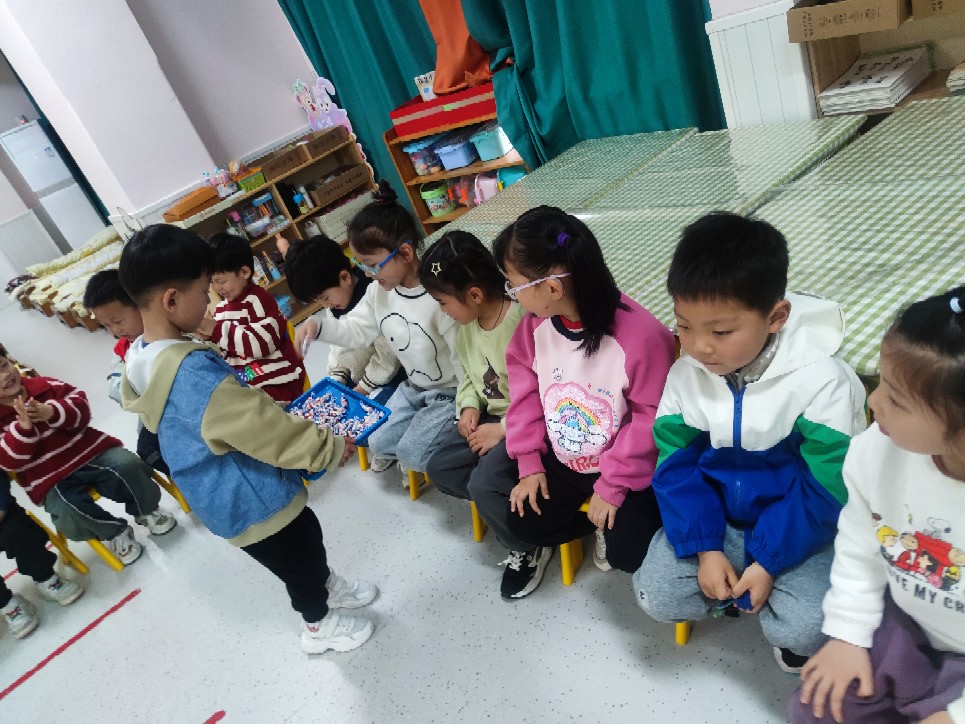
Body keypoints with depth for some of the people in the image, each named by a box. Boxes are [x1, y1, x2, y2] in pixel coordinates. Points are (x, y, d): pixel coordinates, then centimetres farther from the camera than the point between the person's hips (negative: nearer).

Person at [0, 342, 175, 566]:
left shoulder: (43, 386, 5)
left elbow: (81, 406, 0)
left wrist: (52, 412, -21)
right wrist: (22, 427, -30)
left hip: (87, 450, 2)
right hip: (51, 481, -1)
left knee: (127, 465, -25)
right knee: (69, 514, -29)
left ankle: (146, 511, 4)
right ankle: (114, 532, 2)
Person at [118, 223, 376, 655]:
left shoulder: (143, 358, -4)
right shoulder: (195, 373, -35)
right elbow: (265, 428, -28)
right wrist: (330, 448, -14)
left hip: (226, 498, 8)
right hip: (252, 503, -8)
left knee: (307, 539, 28)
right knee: (297, 559, 18)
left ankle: (326, 586, 53)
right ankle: (320, 624, 43)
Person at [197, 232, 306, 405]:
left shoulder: (258, 300, -13)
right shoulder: (222, 309, 9)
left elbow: (263, 343, -24)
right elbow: (223, 352, 17)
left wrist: (217, 330, -21)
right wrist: (208, 336, -5)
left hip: (277, 383, -8)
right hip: (245, 386, 8)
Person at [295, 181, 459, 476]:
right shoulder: (379, 290, -7)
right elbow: (357, 330, 5)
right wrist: (318, 325, -14)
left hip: (451, 389, -8)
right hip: (413, 386, 8)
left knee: (412, 451, -12)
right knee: (379, 443, 6)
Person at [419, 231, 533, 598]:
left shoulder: (523, 325, -27)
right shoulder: (466, 326, 0)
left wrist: (503, 430, -22)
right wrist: (469, 406, -4)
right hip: (489, 416, 9)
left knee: (484, 483, -24)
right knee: (439, 468, -1)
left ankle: (527, 547, 3)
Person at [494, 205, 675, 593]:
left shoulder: (641, 335, -30)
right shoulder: (535, 326, -11)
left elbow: (651, 419, -21)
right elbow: (525, 391, 1)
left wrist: (611, 485, -17)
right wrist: (529, 464, -1)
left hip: (630, 469, -5)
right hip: (561, 460, 6)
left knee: (629, 550, -18)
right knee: (523, 523, -1)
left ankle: (612, 519, 15)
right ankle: (600, 520, 17)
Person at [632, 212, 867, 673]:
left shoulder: (821, 380, -22)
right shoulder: (685, 376, -10)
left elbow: (824, 488, -17)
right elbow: (676, 468, -6)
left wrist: (767, 560, -18)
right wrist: (705, 547, -15)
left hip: (801, 526, -3)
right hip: (717, 517, 4)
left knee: (804, 627, -24)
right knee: (655, 595, -11)